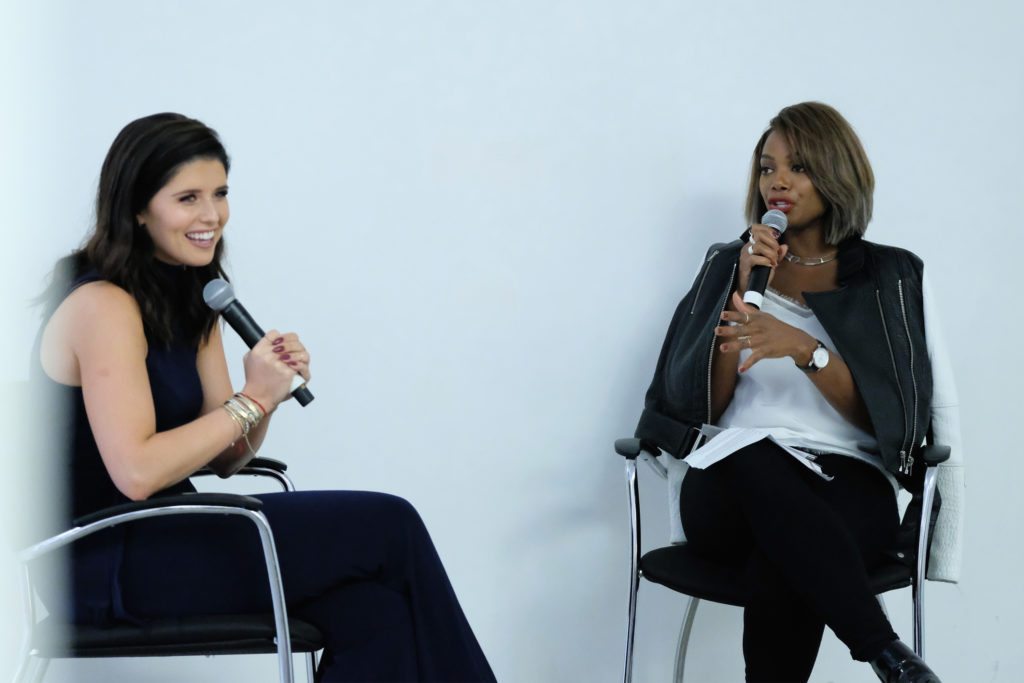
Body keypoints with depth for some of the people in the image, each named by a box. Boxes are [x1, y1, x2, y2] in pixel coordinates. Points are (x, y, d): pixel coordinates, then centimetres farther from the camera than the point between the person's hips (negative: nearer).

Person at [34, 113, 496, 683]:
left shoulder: (191, 300, 12)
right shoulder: (103, 305, -16)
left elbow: (225, 458, 11)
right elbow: (137, 473, -24)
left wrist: (269, 393, -9)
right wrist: (251, 399, -17)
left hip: (165, 535, 8)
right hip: (108, 564, -8)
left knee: (371, 608, -15)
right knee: (389, 526, -11)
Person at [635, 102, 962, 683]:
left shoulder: (895, 277, 11)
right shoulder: (729, 265, 17)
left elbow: (886, 418, -1)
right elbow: (701, 407, 6)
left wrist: (804, 347, -16)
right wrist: (744, 295, -4)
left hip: (850, 485, -2)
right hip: (731, 486, 2)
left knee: (781, 569, -40)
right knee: (759, 461, -39)